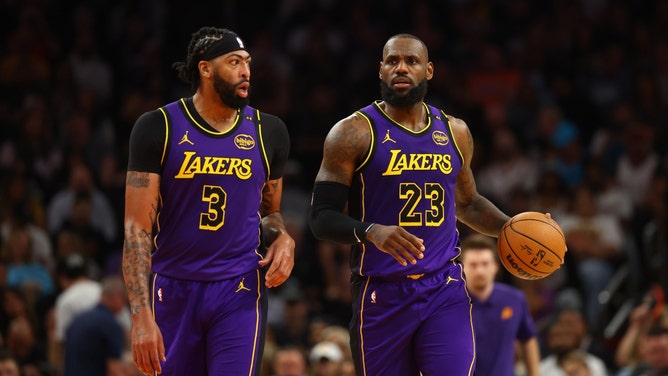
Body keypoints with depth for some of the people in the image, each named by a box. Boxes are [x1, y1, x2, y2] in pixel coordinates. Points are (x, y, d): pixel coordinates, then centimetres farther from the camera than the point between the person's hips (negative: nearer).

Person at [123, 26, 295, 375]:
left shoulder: (268, 132, 6)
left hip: (240, 293, 1)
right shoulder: (159, 128, -4)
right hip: (174, 290, 0)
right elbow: (137, 228, -7)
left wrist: (282, 239, -5)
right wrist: (141, 315, -16)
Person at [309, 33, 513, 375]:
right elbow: (322, 218, -8)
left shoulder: (454, 132, 11)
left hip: (445, 291, 2)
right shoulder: (354, 133, -4)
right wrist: (371, 232, -26)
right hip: (381, 295, -2)